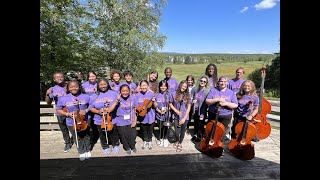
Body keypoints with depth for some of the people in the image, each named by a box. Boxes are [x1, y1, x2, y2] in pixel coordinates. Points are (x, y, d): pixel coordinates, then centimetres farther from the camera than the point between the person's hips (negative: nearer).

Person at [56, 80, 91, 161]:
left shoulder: (86, 97, -13)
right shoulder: (63, 99, -10)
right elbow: (58, 110, 0)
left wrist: (86, 110, -19)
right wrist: (68, 114, -16)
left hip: (85, 121, 0)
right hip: (72, 123, 0)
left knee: (86, 137, 20)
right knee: (77, 138, 17)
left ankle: (87, 150, 45)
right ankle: (81, 152, 42)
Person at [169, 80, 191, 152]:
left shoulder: (188, 95, -5)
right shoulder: (174, 94, -6)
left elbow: (188, 107, -6)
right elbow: (170, 104, 3)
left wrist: (184, 118, -11)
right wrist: (176, 110, -13)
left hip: (185, 117, 1)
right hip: (176, 117, -1)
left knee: (182, 132, 13)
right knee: (177, 132, -1)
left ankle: (180, 143, 42)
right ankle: (177, 141, 35)